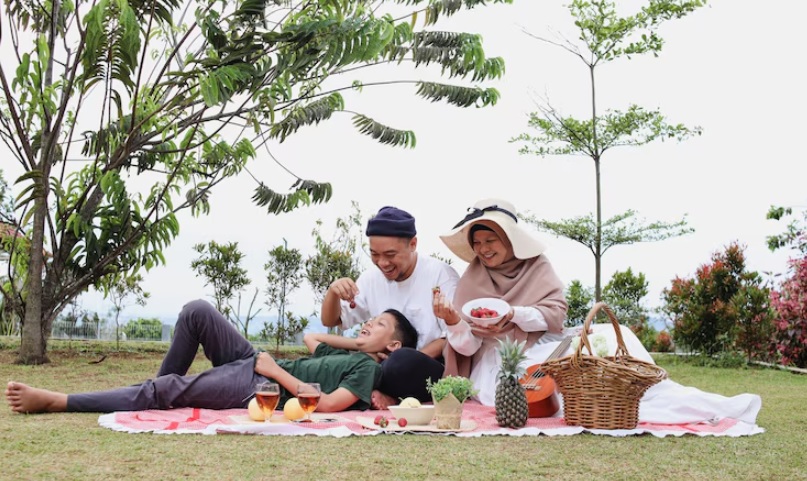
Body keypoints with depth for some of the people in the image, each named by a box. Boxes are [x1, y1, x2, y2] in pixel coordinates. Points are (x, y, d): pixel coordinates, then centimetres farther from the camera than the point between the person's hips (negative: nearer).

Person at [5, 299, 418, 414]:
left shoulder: (367, 367, -5)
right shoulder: (347, 355, 22)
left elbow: (327, 405, -22)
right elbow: (310, 338, 40)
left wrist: (277, 371, -15)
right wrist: (355, 342, 23)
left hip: (263, 391, -9)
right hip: (253, 364, 9)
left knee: (168, 391, -23)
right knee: (197, 311, -2)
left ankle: (55, 402, -20)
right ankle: (159, 390, 8)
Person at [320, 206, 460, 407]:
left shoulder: (440, 273, -8)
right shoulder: (371, 278, 7)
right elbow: (330, 321, 13)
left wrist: (403, 365, -21)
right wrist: (333, 291, -11)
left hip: (435, 372, -4)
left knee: (402, 361, -37)